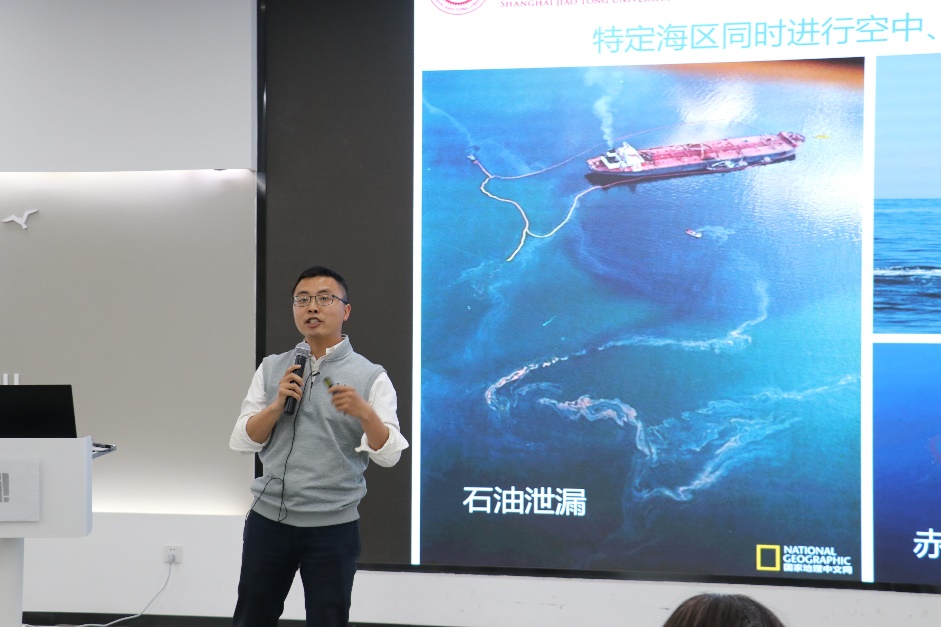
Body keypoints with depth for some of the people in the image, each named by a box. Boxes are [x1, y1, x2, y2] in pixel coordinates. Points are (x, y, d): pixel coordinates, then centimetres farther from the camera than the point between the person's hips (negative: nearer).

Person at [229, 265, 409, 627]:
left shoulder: (370, 376, -4)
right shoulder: (272, 369, 6)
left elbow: (388, 455, -10)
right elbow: (243, 442, 3)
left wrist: (365, 413, -28)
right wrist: (277, 405, -13)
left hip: (332, 526, -3)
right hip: (268, 518, 3)